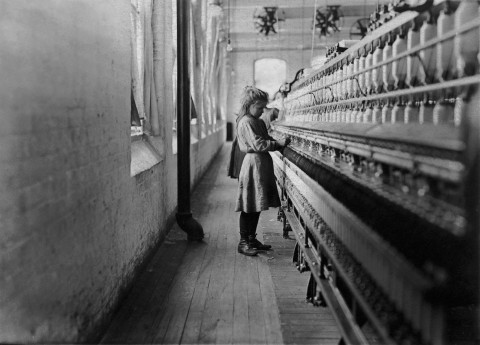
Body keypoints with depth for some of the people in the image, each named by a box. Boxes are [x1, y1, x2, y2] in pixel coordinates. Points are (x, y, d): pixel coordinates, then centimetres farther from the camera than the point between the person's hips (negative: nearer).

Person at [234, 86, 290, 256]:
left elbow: (266, 140, 16)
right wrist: (278, 143, -18)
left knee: (257, 206, 13)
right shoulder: (246, 122, -12)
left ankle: (252, 239, 23)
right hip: (253, 164, -9)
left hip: (262, 164, 9)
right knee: (249, 207, -4)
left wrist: (279, 143, -1)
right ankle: (243, 242, 4)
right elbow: (258, 144, -20)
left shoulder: (259, 122, 17)